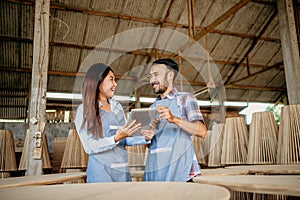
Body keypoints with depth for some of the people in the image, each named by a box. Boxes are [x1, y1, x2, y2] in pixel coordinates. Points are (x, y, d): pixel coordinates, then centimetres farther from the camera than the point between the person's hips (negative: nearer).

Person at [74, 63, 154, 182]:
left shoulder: (117, 107, 11)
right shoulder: (83, 110, -6)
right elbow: (89, 147, -12)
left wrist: (144, 138, -4)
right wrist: (116, 138, -23)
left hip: (123, 169, 6)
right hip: (101, 171, -5)